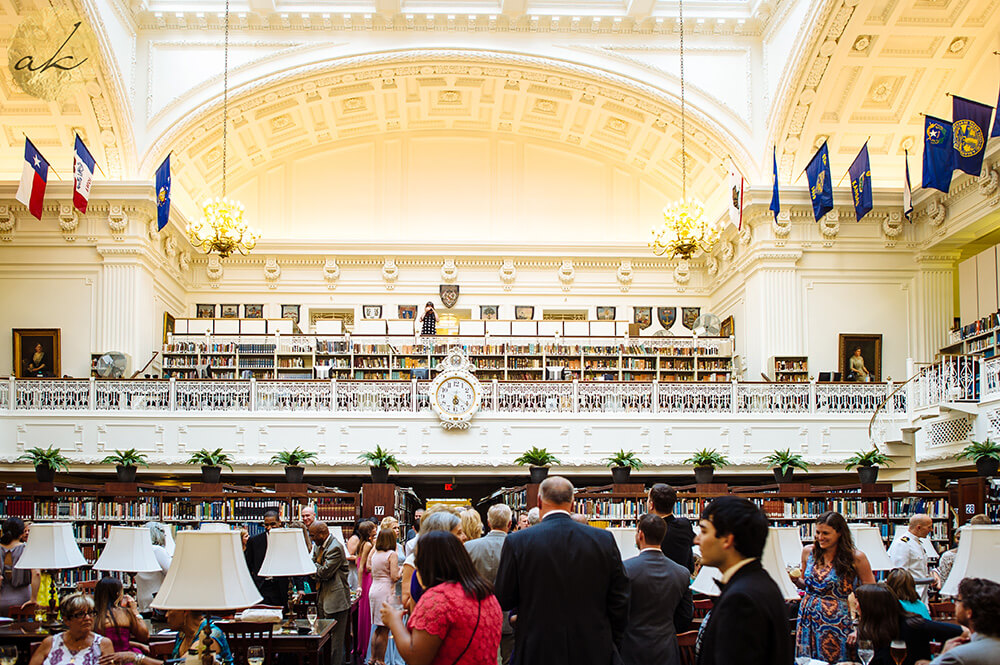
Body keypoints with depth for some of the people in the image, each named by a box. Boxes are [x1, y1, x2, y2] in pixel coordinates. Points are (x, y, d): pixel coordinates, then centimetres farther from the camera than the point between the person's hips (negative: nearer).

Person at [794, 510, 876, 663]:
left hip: (838, 623, -4)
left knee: (836, 660, 1)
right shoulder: (808, 552, 4)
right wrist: (796, 580, -3)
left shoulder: (856, 557, -8)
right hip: (809, 620, 4)